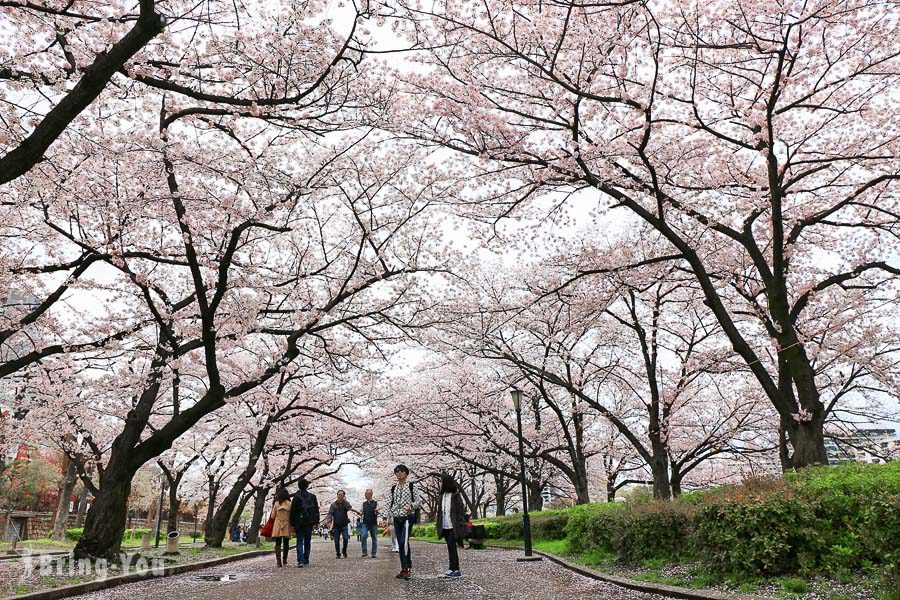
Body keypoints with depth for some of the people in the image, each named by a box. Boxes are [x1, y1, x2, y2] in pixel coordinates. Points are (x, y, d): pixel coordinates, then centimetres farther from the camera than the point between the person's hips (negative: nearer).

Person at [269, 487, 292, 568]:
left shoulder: (276, 504, -2)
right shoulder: (289, 504, -3)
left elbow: (272, 516, 3)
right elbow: (292, 516, -1)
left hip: (277, 526, 0)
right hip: (287, 526, 0)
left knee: (278, 544, 1)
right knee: (286, 543, 14)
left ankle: (279, 561, -13)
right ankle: (284, 560, 20)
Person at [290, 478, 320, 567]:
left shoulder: (296, 497, -4)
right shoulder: (312, 496, 5)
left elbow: (293, 511, -4)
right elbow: (316, 510, 8)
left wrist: (292, 524, 0)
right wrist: (316, 521, 12)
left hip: (299, 523, -3)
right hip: (309, 522, 3)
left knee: (300, 541, -1)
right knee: (307, 541, 14)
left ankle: (300, 560, -15)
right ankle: (306, 560, 16)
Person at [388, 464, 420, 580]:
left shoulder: (411, 485, 0)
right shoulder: (394, 488, 14)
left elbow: (417, 499, 0)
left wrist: (411, 506, -19)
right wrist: (391, 511, 7)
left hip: (407, 517, -5)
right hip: (396, 518, 5)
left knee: (404, 542, -18)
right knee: (400, 544, 6)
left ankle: (408, 568, -15)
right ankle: (404, 569, 12)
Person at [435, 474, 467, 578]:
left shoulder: (456, 495, -9)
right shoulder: (443, 495, 12)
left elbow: (460, 510, -12)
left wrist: (459, 525, -17)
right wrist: (437, 522, 9)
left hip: (453, 526, -7)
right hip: (445, 526, 7)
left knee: (452, 546, -10)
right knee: (450, 547, 9)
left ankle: (454, 569, -7)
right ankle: (455, 569, 15)